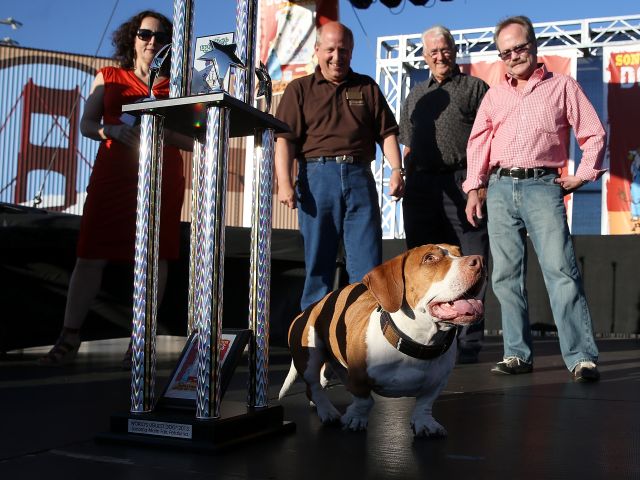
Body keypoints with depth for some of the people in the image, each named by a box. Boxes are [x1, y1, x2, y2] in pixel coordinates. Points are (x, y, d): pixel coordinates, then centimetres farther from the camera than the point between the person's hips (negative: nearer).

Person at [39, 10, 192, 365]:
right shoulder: (108, 78, 13)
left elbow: (194, 140, 5)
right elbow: (86, 124, 6)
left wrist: (163, 133, -14)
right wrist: (114, 131, -14)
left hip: (163, 177, 0)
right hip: (112, 173, 0)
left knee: (154, 256, -3)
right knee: (91, 253, -5)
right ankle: (69, 337, 0)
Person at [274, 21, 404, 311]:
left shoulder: (367, 88, 18)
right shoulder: (299, 89, 11)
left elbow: (387, 133, 14)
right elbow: (285, 139, 1)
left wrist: (396, 170, -2)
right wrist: (284, 183, -11)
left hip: (359, 177, 2)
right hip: (317, 176, -2)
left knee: (368, 260, -1)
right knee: (318, 259, 3)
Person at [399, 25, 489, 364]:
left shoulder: (475, 88, 9)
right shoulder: (415, 96, 24)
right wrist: (406, 185, 10)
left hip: (462, 183, -4)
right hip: (421, 187, 5)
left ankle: (468, 342, -2)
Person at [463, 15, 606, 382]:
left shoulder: (562, 86, 10)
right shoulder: (495, 95, 19)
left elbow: (594, 134, 9)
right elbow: (478, 143, 14)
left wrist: (582, 175, 0)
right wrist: (474, 189, 5)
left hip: (542, 186, -4)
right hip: (499, 189, 4)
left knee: (561, 271, -13)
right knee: (506, 275, 2)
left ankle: (582, 358, -11)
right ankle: (518, 354, 9)